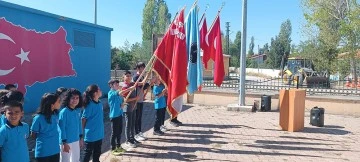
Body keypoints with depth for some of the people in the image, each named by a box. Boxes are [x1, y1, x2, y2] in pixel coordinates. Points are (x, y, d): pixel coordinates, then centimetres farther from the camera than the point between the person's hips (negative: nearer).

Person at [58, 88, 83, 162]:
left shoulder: (78, 110, 0)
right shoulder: (64, 112, -19)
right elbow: (61, 128, -17)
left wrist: (81, 138, 14)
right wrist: (64, 143, -16)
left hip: (76, 140, 6)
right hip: (66, 141, -6)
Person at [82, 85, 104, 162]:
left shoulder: (100, 103, 2)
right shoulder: (90, 105, -20)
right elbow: (83, 119, -15)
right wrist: (82, 132, -8)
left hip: (99, 134, 7)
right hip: (91, 134, -7)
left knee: (97, 153, 19)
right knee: (88, 153, 8)